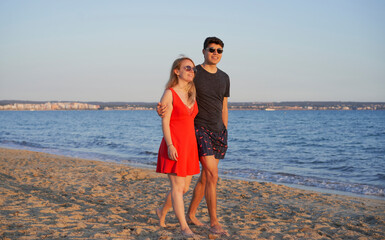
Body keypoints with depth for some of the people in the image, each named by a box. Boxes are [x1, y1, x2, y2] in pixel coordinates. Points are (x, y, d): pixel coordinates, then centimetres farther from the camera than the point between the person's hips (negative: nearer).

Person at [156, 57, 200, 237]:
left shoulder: (192, 94, 12)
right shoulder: (169, 94, -7)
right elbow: (165, 122, -11)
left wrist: (195, 147, 14)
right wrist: (170, 146, -20)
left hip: (189, 146, 7)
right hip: (174, 146, -7)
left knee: (185, 187, 13)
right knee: (177, 187, -5)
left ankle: (162, 211, 35)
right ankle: (185, 228, -1)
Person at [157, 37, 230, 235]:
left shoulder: (224, 78, 11)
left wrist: (225, 134, 16)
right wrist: (161, 108, -33)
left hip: (218, 132, 7)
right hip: (199, 130, -6)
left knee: (206, 175, 10)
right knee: (212, 175, -15)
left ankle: (191, 214, 25)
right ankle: (213, 222, -8)